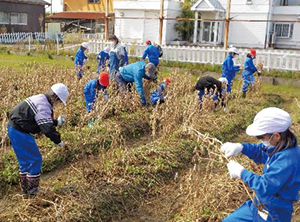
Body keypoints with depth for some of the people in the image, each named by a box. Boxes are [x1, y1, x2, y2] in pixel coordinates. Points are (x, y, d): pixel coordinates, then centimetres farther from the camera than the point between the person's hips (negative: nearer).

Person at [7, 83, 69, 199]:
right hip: (19, 132, -11)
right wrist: (58, 140, -14)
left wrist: (57, 122, 12)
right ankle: (32, 192, 9)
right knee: (35, 159, 0)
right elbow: (47, 128, -27)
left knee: (25, 161, 18)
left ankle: (26, 191, 28)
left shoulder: (40, 99, 12)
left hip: (13, 128, 11)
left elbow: (42, 121, 20)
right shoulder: (43, 106, -21)